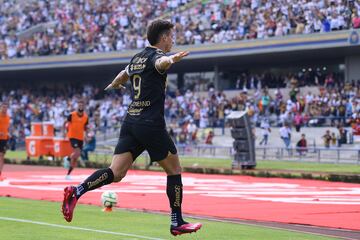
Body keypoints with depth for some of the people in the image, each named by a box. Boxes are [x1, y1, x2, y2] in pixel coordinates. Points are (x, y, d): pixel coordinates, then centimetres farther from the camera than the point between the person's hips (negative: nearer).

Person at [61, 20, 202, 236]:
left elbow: (124, 74, 39)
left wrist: (114, 85, 62)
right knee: (174, 169, 8)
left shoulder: (138, 58, 17)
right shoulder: (156, 55, -7)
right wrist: (171, 59, -57)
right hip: (152, 124, -7)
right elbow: (161, 63, -33)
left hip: (131, 121, 7)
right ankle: (177, 223, 12)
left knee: (116, 173, -2)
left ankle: (76, 191, -23)